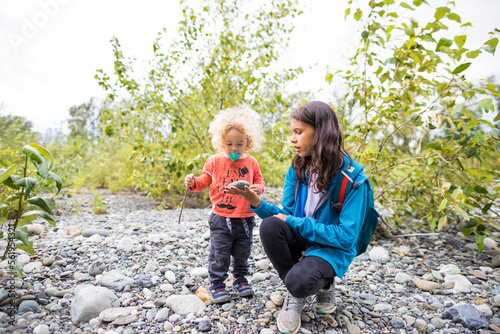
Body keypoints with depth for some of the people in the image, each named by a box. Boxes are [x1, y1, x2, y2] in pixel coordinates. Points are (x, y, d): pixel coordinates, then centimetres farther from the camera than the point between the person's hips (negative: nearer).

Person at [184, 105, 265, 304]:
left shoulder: (251, 163, 1)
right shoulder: (215, 162, -2)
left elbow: (259, 181, 5)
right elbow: (205, 181, 5)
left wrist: (257, 189, -18)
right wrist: (193, 182, -15)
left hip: (245, 218, 2)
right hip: (221, 218, -2)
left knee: (242, 253, 16)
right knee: (219, 253, 4)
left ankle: (240, 278, 37)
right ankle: (216, 283, 22)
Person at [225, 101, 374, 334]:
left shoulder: (353, 180, -19)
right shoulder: (298, 168, -3)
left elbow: (346, 236, -21)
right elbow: (287, 214, 0)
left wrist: (294, 223, -22)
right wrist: (255, 201, -18)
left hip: (331, 248, -5)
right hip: (300, 239, 5)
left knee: (299, 281, -33)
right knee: (269, 225, -27)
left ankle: (325, 283, 7)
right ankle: (294, 296, -4)